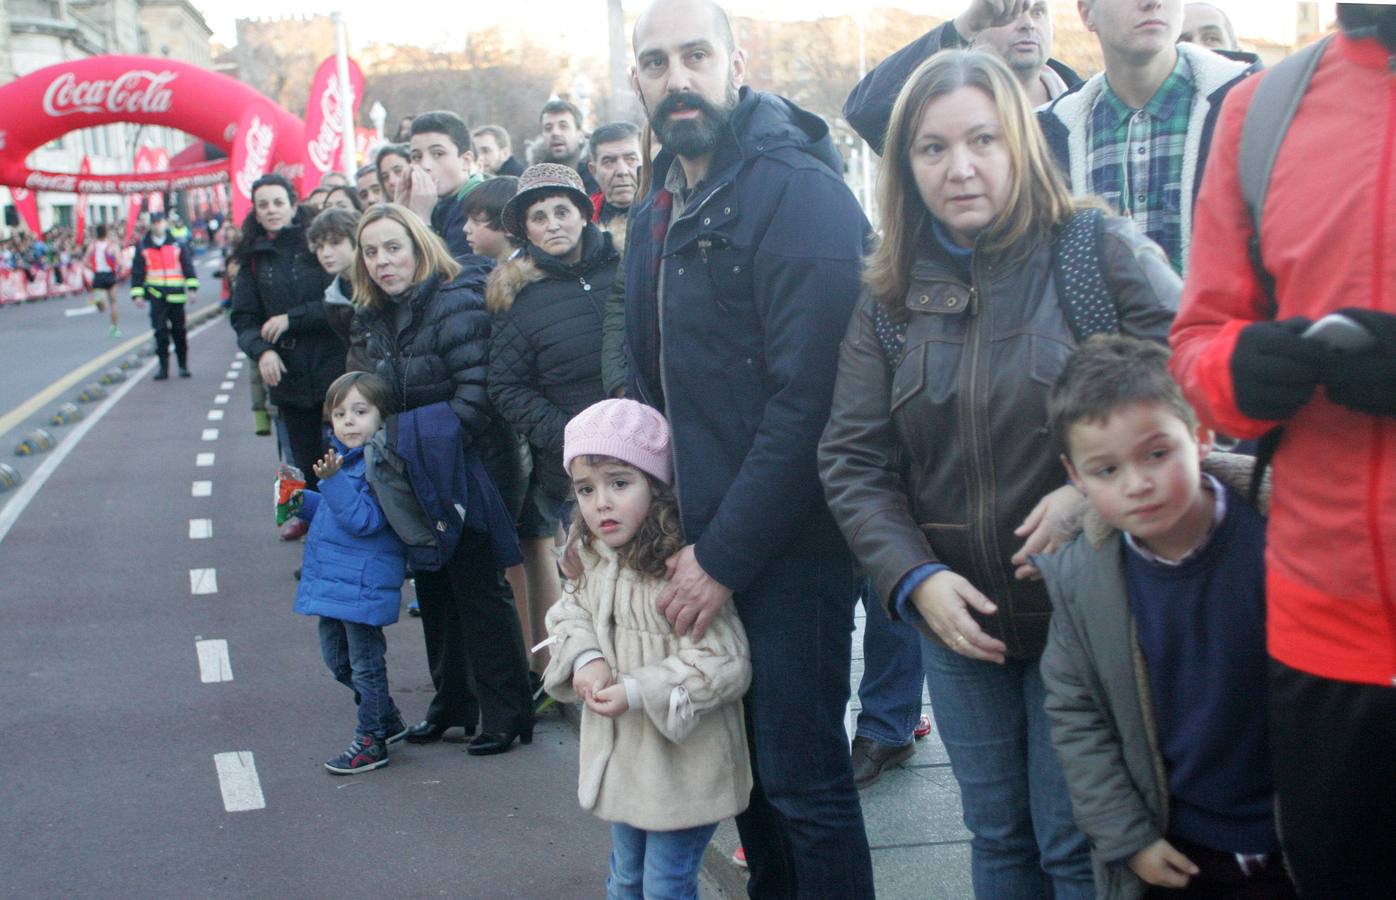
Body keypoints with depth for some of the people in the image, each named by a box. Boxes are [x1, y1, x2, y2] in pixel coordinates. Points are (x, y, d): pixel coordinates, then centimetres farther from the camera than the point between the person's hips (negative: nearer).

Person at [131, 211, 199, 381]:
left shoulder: (177, 244, 6)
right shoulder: (143, 246, 6)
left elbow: (188, 265, 5)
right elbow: (137, 272, 7)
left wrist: (192, 287, -4)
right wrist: (137, 294, 0)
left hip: (176, 294, 0)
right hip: (156, 295, 0)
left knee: (179, 331, 5)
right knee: (160, 331, -4)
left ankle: (183, 365, 17)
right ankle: (163, 367, 0)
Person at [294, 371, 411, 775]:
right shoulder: (344, 457, 10)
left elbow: (364, 519, -27)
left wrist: (333, 481, -35)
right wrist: (301, 500, 9)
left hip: (362, 585, -10)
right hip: (333, 581, 10)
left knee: (365, 662, 3)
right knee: (337, 658, 21)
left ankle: (371, 741, 17)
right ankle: (388, 719, 37)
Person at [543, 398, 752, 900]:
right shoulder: (597, 561, 1)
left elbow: (725, 664, -25)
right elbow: (570, 613, 13)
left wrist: (639, 693, -27)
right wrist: (586, 657, -9)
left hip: (682, 762, -7)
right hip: (620, 754, 8)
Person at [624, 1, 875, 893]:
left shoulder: (799, 191, -14)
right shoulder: (658, 213, 12)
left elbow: (806, 398, -21)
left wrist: (728, 554, -18)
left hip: (787, 542, -8)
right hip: (697, 542, 8)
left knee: (803, 778, 0)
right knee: (745, 761, 17)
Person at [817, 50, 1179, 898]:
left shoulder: (1102, 250, -8)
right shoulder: (891, 295, 3)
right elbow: (852, 461, 2)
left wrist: (1096, 492, -21)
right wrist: (914, 578, -10)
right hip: (958, 619, 4)